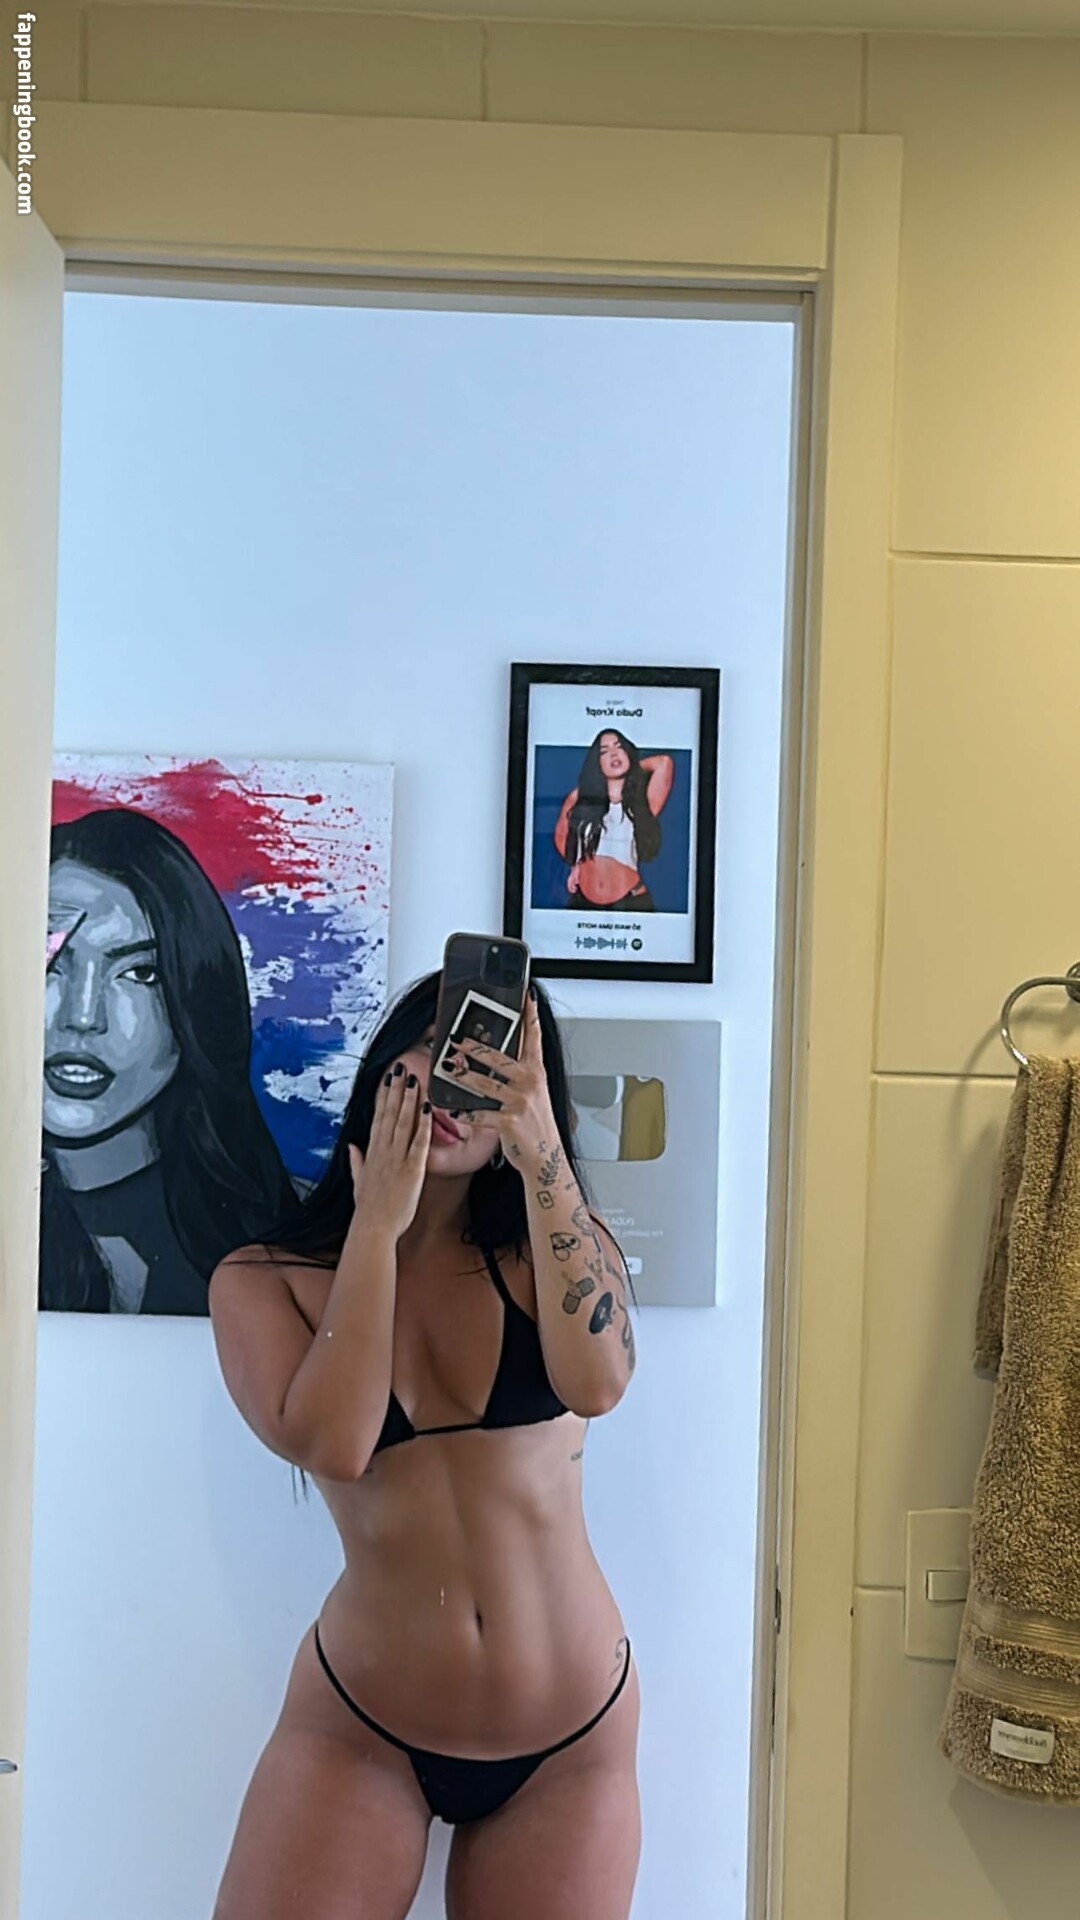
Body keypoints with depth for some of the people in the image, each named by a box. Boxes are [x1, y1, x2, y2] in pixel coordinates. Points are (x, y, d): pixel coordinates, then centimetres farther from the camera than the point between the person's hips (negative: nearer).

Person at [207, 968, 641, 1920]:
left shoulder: (550, 1245, -1)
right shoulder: (262, 1281, -4)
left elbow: (596, 1383, -21)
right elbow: (334, 1445, -21)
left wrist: (543, 1153, -27)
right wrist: (378, 1223, -15)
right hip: (359, 1732, -1)